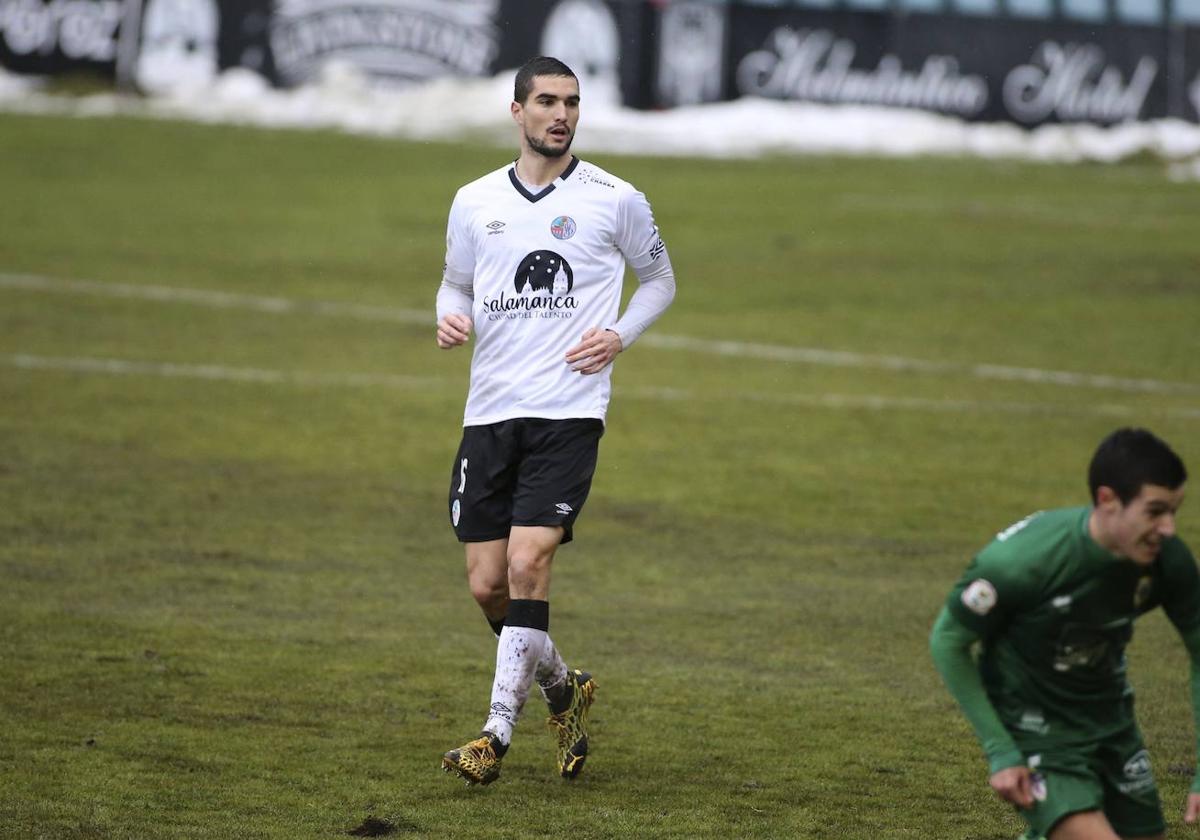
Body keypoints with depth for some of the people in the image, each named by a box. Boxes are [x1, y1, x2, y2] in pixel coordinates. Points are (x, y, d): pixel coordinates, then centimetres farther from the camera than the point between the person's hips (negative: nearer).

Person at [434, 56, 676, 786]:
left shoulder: (614, 200, 1)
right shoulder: (475, 202, 9)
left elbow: (659, 279, 14)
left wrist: (619, 336, -3)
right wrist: (451, 318, -1)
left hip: (569, 411, -4)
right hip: (490, 412, 4)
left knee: (528, 565, -18)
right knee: (488, 584, 3)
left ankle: (498, 734, -15)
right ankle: (564, 690, 30)